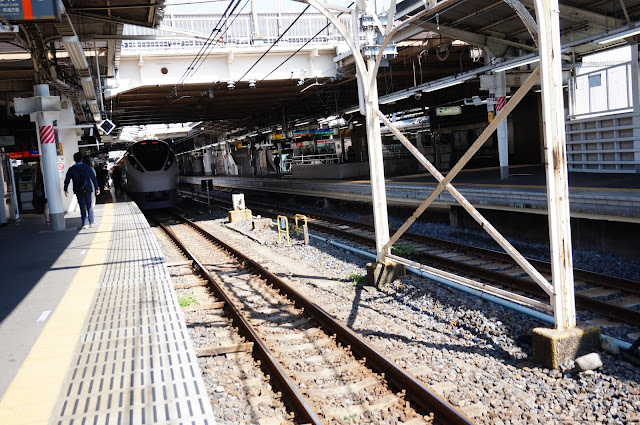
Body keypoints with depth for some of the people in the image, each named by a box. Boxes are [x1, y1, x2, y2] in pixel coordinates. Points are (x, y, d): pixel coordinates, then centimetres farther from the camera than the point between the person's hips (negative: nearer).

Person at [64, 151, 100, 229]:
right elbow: (93, 178, 2)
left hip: (78, 191, -1)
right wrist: (97, 188, 8)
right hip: (87, 189, 1)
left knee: (82, 207, 2)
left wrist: (65, 190, 8)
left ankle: (85, 224, -2)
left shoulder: (71, 169, -2)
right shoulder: (87, 167, 0)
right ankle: (91, 223, 12)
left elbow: (67, 180, -1)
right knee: (89, 206, 11)